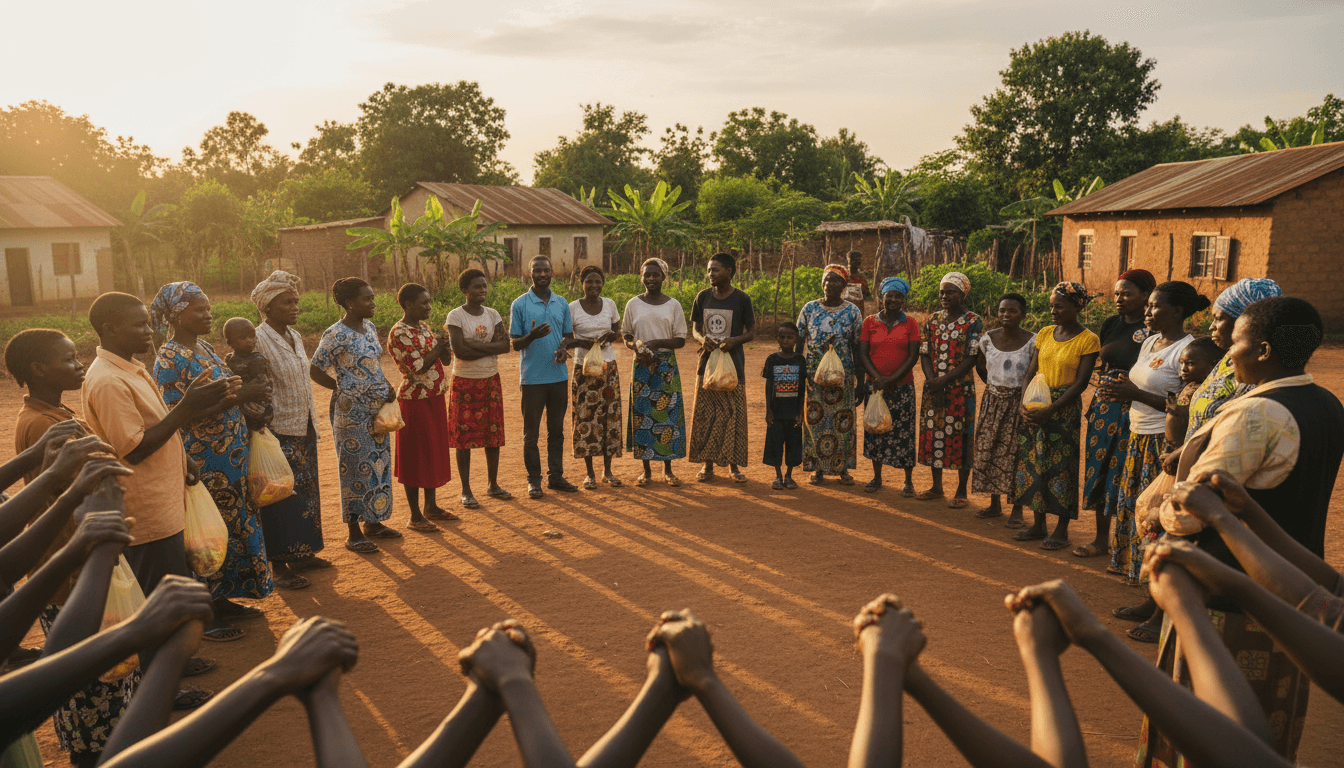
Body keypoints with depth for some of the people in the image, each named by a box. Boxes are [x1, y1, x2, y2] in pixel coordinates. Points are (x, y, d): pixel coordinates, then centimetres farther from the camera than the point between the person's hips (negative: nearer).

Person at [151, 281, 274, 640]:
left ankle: (222, 600, 29)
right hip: (202, 461, -9)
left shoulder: (205, 347, 10)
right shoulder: (170, 360, -16)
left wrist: (249, 392, 1)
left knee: (233, 524, 15)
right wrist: (240, 396, -25)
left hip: (231, 455, 9)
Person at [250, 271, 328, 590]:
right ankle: (279, 566, 8)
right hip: (279, 432, -8)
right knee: (281, 497, -1)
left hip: (304, 429, 8)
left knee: (305, 491, 15)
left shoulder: (294, 336, 10)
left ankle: (301, 554, 27)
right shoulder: (259, 341, -15)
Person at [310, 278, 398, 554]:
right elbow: (315, 371, -11)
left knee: (378, 465, 13)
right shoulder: (336, 335, -15)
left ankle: (373, 522, 27)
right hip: (352, 412, -8)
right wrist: (344, 390, -9)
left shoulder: (370, 328, 8)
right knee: (356, 468, -1)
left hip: (377, 408, 8)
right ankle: (354, 534, 9)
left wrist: (386, 388, 3)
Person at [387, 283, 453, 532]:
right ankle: (415, 517, 8)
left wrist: (443, 347, -6)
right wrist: (438, 347, -14)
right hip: (415, 402, -9)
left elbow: (442, 357, 14)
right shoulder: (399, 334, -17)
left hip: (435, 399, 9)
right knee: (416, 457, -1)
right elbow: (418, 367, -23)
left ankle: (431, 506, 29)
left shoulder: (423, 327, 10)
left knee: (435, 452, 15)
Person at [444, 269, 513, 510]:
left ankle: (493, 485, 22)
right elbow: (459, 351, -20)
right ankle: (466, 491, 9)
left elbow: (505, 345, -7)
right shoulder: (455, 316, -9)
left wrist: (475, 344, -17)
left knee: (493, 434, 9)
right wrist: (489, 348, -13)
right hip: (464, 382, -4)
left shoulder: (493, 315, 6)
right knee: (464, 435, 1)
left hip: (491, 381, 5)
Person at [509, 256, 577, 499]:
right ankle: (533, 480, 14)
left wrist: (563, 347, -7)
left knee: (556, 430, 11)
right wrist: (532, 336, -23)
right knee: (531, 432, 4)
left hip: (559, 376, 4)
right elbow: (515, 343, -2)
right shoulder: (520, 305, -3)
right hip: (532, 377, -4)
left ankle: (556, 476, 21)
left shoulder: (562, 303, 9)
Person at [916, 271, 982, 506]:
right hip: (933, 388, 5)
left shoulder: (973, 322, -5)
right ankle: (937, 487, 23)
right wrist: (932, 380, -12)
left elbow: (972, 358, -11)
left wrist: (944, 380, -18)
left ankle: (961, 491, 11)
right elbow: (924, 354, 6)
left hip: (960, 388, -5)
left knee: (960, 436, 0)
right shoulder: (932, 321, 9)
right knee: (932, 433, 9)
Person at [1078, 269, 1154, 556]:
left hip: (1131, 411, -7)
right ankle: (1101, 538, 22)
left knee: (1124, 474, -2)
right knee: (1099, 469, 10)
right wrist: (1095, 403, 15)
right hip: (1103, 408, 7)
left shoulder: (1152, 330, -9)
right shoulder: (1110, 324, 11)